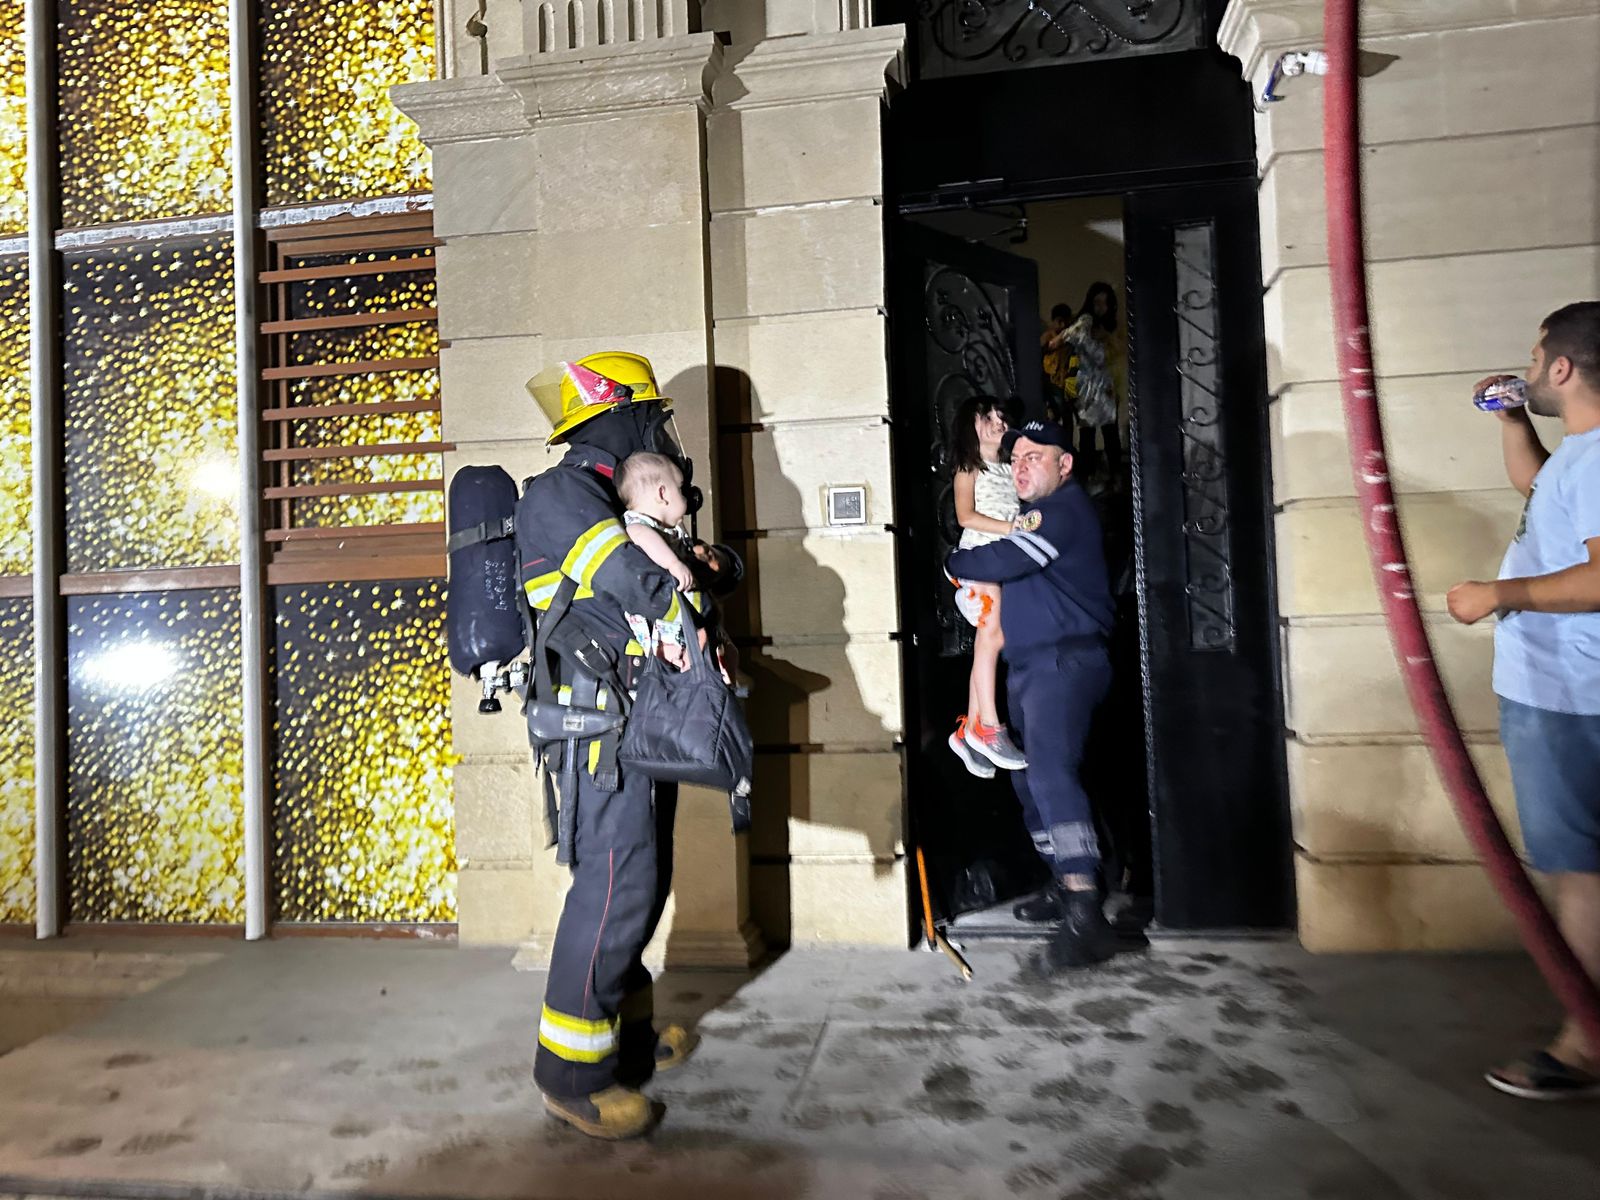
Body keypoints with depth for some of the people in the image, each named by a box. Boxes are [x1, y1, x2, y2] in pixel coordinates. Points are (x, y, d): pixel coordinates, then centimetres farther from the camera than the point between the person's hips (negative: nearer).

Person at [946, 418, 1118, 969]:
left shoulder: (1066, 509, -8)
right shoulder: (1034, 514, 24)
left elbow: (1001, 561, -16)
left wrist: (951, 562, 0)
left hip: (1064, 661, -11)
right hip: (1028, 666, 11)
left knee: (1050, 773, -24)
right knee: (1029, 783, 14)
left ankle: (1087, 919, -28)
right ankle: (1065, 888, 27)